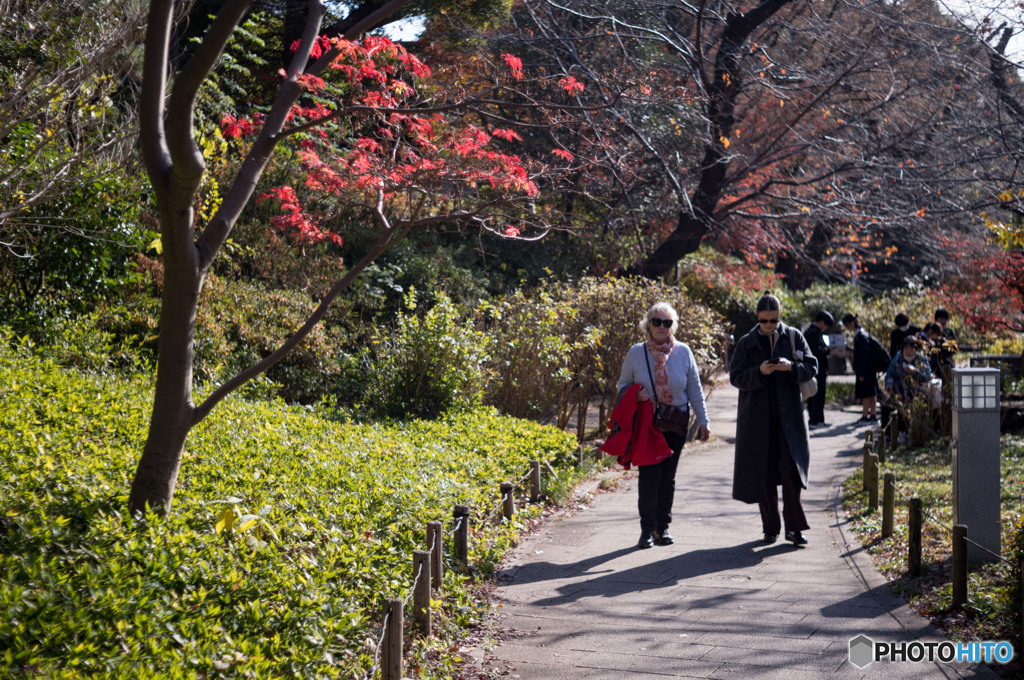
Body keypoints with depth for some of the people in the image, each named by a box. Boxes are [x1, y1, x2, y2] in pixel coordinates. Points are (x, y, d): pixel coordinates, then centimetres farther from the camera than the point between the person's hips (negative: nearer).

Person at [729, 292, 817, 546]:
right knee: (763, 472, 3)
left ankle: (794, 527, -2)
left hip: (788, 414, 0)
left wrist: (791, 367, -17)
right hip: (758, 418, 0)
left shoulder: (793, 337, 5)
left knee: (791, 469, -8)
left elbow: (811, 367, 3)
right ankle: (770, 528, 13)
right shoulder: (746, 343, 4)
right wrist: (759, 372, -18)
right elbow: (736, 377, -1)